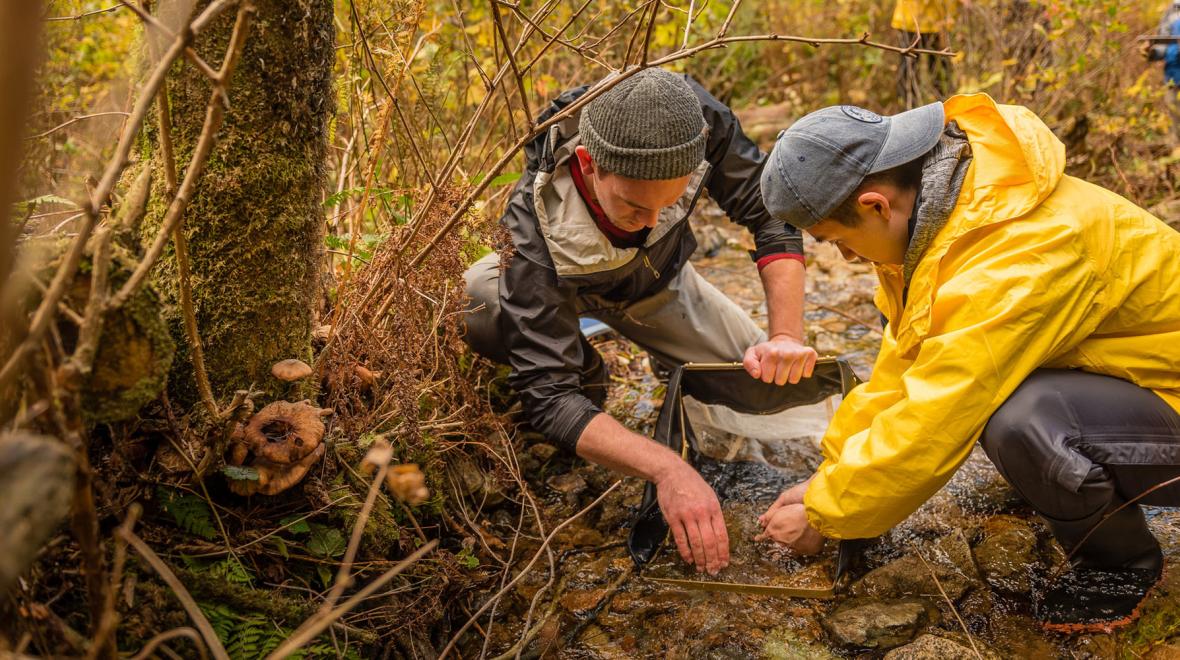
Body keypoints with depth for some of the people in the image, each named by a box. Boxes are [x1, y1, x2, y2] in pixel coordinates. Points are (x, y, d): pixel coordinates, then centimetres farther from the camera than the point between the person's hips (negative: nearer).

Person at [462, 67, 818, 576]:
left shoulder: (694, 119, -37)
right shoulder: (536, 233, -44)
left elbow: (772, 212, -25)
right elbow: (548, 396, -46)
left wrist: (786, 337, -38)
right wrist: (667, 468, -59)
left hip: (657, 280, 3)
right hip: (563, 287, -2)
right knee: (467, 307, -35)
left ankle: (674, 359, 22)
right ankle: (584, 372, -3)